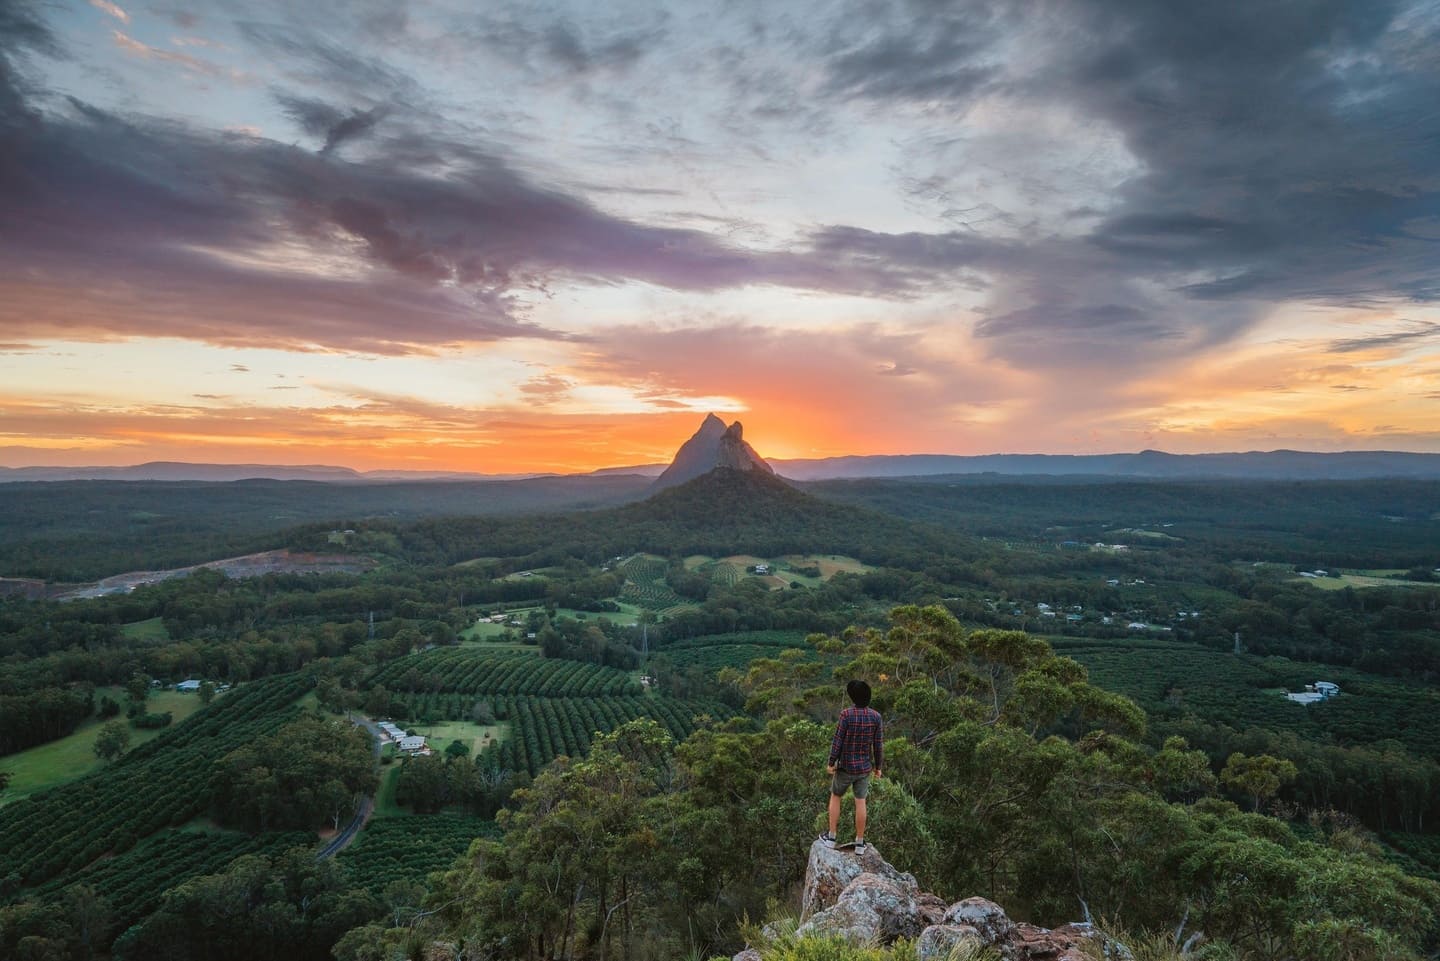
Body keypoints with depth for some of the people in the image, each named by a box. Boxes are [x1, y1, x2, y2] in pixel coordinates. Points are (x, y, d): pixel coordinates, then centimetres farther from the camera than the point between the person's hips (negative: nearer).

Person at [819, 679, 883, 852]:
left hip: (845, 766, -3)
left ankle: (831, 837, 25)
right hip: (864, 767, 3)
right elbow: (878, 745, -5)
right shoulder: (876, 716, -11)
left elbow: (837, 741, -18)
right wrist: (878, 767, 8)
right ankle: (859, 843, 21)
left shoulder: (846, 714, -23)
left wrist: (831, 763, -6)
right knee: (860, 803, 15)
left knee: (835, 797, 19)